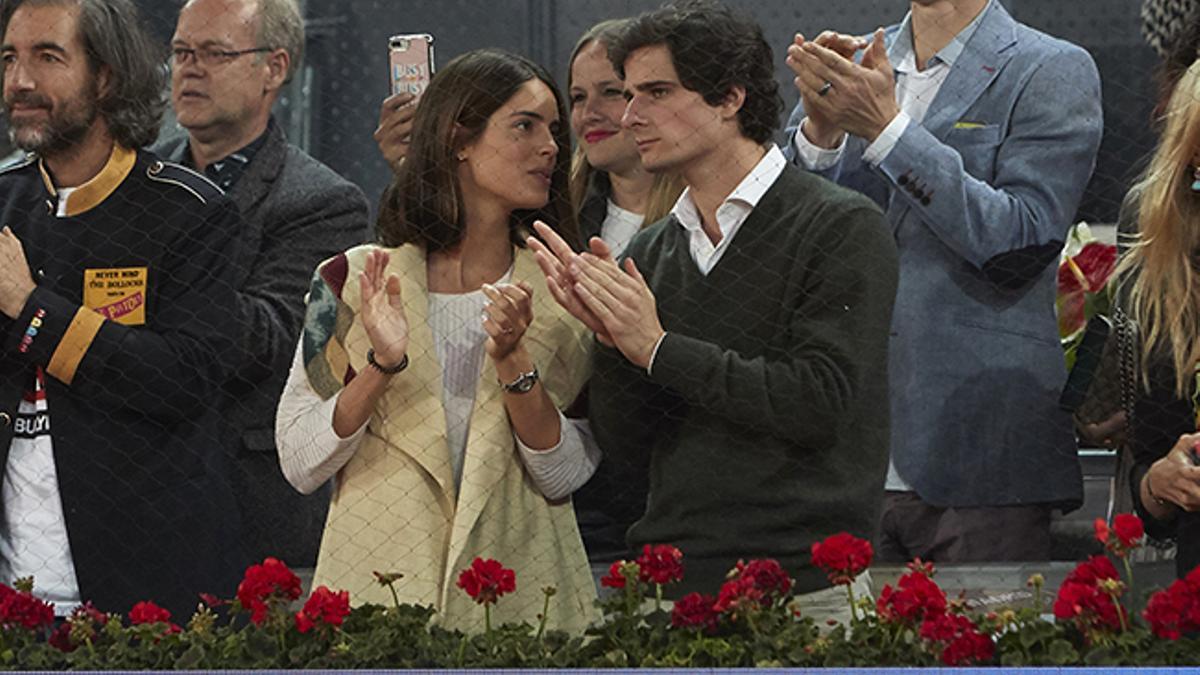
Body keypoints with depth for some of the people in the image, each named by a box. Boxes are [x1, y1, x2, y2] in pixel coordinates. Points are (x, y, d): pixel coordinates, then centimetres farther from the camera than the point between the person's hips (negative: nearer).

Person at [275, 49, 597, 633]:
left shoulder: (558, 295, 6)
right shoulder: (354, 279, 2)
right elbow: (299, 464, -2)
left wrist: (512, 360, -15)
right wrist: (381, 366, -16)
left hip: (520, 598, 1)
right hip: (379, 584, -1)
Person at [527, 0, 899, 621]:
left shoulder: (839, 228, -4)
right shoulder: (649, 253, 13)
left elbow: (820, 403, -14)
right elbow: (622, 440, 10)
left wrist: (660, 348, -12)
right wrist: (611, 340, -9)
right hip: (670, 588, 5)